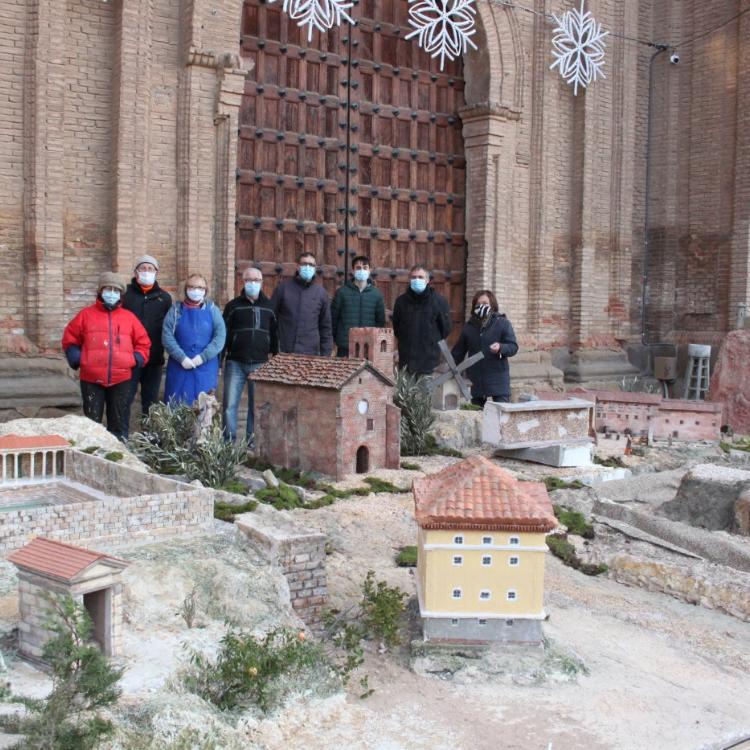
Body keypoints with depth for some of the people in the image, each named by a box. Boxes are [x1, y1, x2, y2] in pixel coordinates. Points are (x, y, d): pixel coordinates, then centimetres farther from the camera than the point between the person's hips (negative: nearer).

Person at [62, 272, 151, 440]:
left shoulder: (129, 317, 9)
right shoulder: (86, 314, 6)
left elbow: (143, 342, 15)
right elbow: (69, 338, 12)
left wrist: (137, 360, 2)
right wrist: (76, 358, 0)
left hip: (121, 379, 1)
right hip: (91, 379, -1)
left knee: (118, 421, 7)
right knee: (92, 421, 3)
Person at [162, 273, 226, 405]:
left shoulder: (212, 310, 7)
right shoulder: (176, 310, 6)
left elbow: (220, 336, -2)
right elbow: (167, 336, -2)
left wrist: (203, 357, -13)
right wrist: (182, 358, -14)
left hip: (206, 368, 0)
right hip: (179, 367, 0)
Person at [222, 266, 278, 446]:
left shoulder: (268, 306, 9)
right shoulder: (233, 306, 7)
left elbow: (274, 335, 13)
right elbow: (223, 333, 6)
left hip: (261, 364, 1)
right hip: (235, 363, -1)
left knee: (257, 405, 5)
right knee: (230, 404, -3)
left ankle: (252, 441, 15)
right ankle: (229, 441, 5)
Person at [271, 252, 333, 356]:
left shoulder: (321, 292, 7)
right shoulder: (283, 288, 3)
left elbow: (325, 327, 11)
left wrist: (326, 355, 6)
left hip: (311, 354, 1)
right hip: (284, 352, -1)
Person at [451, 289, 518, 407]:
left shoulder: (502, 323, 0)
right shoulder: (469, 326, 11)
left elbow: (513, 346, -5)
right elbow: (458, 351, 17)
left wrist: (500, 348, -25)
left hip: (498, 379, -4)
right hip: (475, 381, 4)